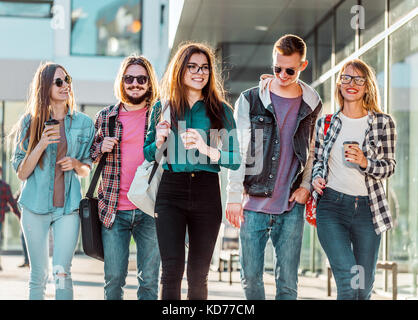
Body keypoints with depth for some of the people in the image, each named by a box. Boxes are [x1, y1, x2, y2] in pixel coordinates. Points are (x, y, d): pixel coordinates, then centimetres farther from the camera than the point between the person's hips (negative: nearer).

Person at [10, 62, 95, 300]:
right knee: (39, 276, 6)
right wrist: (41, 145, -15)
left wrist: (76, 164, -8)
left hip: (69, 206, 0)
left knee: (62, 273, -12)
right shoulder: (30, 122, 2)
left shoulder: (84, 123, 6)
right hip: (36, 206, 0)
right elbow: (22, 173, 0)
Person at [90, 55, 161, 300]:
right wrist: (102, 148, -3)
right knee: (113, 278, 5)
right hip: (114, 210, 2)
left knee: (149, 279, 3)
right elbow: (89, 158, 18)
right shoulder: (106, 117, 10)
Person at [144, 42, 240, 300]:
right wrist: (159, 140, -6)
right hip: (171, 191, 0)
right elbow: (148, 155, 15)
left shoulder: (221, 110, 8)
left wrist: (206, 149, -15)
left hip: (207, 191, 0)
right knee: (172, 269, -10)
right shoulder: (163, 108, 10)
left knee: (198, 274, 4)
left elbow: (235, 160, 2)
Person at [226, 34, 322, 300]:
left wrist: (306, 187, 1)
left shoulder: (313, 105, 7)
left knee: (288, 282, 1)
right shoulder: (250, 100, 2)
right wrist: (234, 196, -4)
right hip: (253, 203, -1)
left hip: (292, 207, 1)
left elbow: (314, 152, 15)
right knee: (251, 278, 3)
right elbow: (237, 152, 2)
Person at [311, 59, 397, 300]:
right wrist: (317, 177, -4)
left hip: (367, 208, 1)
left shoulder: (383, 123, 4)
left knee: (364, 287, 6)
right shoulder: (326, 123, 9)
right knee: (348, 280, -16)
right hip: (331, 206, 0)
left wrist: (365, 162, -17)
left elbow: (390, 167, 2)